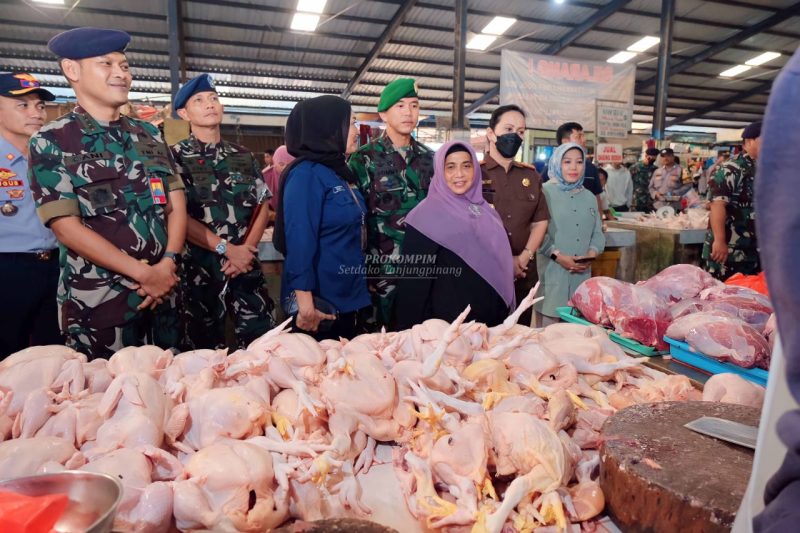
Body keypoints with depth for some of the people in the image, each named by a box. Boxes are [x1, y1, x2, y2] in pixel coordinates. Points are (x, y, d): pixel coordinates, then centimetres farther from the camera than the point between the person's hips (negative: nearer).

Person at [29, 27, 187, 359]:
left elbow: (176, 205, 5)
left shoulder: (149, 135, 10)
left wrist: (168, 264, -11)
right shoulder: (52, 142, -4)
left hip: (163, 291, 4)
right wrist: (143, 273, -15)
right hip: (99, 302, -4)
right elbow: (67, 228, -11)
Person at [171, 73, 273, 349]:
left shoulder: (243, 156, 11)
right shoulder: (176, 156, 0)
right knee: (205, 351, 8)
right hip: (199, 268, -3)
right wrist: (225, 248, -13)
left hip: (245, 266, 3)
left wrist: (246, 249, -7)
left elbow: (262, 207, 8)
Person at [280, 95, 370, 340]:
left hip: (351, 297, 9)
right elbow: (300, 241, -22)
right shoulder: (306, 174, -15)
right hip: (321, 302, -8)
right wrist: (305, 302, -25)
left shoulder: (340, 171, 11)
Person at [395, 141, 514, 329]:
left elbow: (499, 262, 14)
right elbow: (415, 278, -14)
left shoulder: (485, 210, 6)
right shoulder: (427, 214, -13)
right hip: (447, 322, -6)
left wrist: (505, 316, 12)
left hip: (491, 318, 6)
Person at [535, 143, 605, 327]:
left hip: (581, 273, 6)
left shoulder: (589, 197, 17)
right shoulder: (545, 192, -3)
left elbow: (598, 233, 16)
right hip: (551, 272, -5)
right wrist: (557, 255, -17)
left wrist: (591, 253, -3)